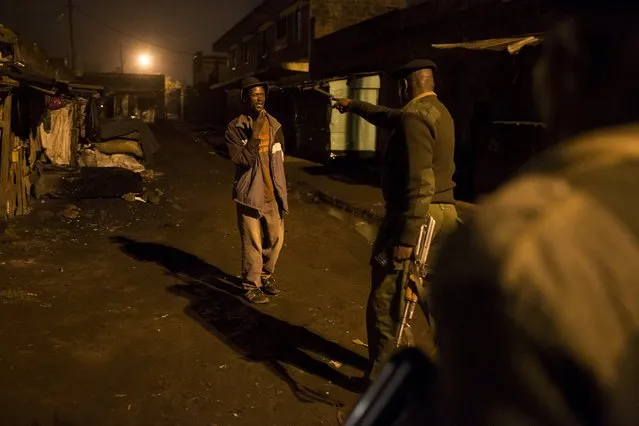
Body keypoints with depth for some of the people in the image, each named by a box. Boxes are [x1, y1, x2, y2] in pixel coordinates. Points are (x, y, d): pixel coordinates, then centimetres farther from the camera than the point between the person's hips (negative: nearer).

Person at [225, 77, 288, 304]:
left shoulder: (274, 125, 7)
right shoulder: (235, 127, -7)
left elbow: (279, 160, 13)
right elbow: (240, 160, -16)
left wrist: (281, 192, 12)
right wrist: (255, 135, -23)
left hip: (272, 194, 5)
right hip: (250, 194, -5)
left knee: (276, 238, 12)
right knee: (253, 243, -1)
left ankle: (266, 276, 34)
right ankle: (251, 285, 15)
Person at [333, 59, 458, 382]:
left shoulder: (414, 115, -14)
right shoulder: (439, 111, 17)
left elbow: (418, 181, -23)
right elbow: (389, 117, 36)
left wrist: (407, 236, -24)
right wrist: (354, 106, 47)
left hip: (417, 214, -10)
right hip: (444, 212, 10)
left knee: (386, 298, 1)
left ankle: (383, 377, 10)